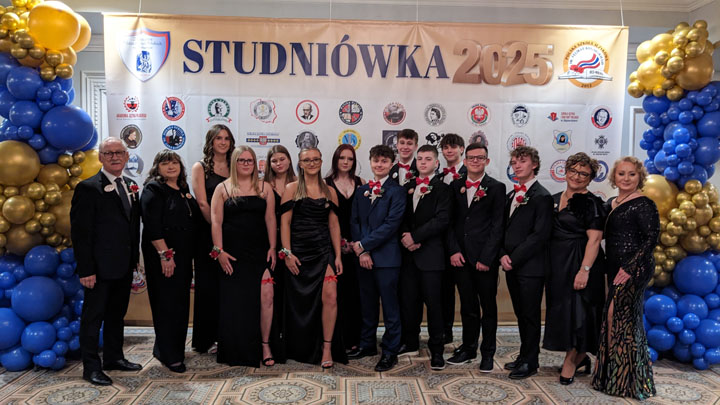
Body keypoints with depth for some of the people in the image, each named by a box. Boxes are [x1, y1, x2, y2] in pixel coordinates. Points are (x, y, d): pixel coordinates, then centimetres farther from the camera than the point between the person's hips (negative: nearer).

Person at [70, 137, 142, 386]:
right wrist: (86, 269, -17)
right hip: (100, 267, -7)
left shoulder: (131, 186, 11)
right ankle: (91, 367, 16)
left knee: (117, 314, 18)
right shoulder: (88, 188, -10)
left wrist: (134, 258, 11)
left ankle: (114, 357, 32)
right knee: (93, 316, 5)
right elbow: (80, 232, -13)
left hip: (124, 266, 7)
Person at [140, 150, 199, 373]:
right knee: (166, 304, -2)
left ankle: (172, 348, 28)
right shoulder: (153, 189, -8)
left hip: (183, 256, 8)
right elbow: (152, 225, -17)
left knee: (181, 303, 13)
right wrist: (164, 254, -21)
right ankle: (169, 356, 9)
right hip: (163, 256, -8)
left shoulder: (183, 189, 14)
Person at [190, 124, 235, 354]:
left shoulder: (234, 168, 12)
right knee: (208, 285, 2)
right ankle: (207, 339, 12)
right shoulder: (200, 167, 1)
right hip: (208, 233, -4)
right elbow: (202, 203, -8)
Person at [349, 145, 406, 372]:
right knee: (367, 303, 15)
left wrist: (363, 245, -13)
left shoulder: (396, 191, -5)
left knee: (389, 305, 3)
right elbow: (354, 221, 7)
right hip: (363, 256, 5)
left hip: (386, 257, -5)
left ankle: (390, 351, 14)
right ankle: (368, 344, 30)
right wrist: (360, 251, -7)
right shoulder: (361, 191, 13)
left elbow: (391, 224, -14)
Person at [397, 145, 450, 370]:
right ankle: (410, 343, 25)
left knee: (433, 302, 1)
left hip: (430, 254, -5)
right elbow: (403, 216, 12)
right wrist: (406, 237, -6)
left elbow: (442, 220, -13)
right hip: (409, 253, 5)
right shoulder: (408, 186, 14)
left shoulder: (442, 188, -3)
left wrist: (415, 236, -14)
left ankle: (436, 349, 12)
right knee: (408, 300, 10)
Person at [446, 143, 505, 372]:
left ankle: (487, 353, 21)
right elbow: (450, 221, 8)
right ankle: (468, 349, 27)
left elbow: (498, 226, -6)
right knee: (468, 306, 13)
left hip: (485, 258, -3)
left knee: (488, 307, 8)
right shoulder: (455, 186, 9)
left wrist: (486, 258, -12)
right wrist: (453, 250, -4)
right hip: (460, 257, 3)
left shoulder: (496, 188, -2)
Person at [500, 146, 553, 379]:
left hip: (530, 266, -7)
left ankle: (529, 362, 15)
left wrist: (514, 258, -15)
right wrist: (503, 255, -1)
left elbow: (540, 235, -16)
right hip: (511, 265, 7)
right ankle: (525, 356, 28)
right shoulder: (512, 195, 15)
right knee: (521, 314, 15)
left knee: (530, 315, 3)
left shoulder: (541, 197, -10)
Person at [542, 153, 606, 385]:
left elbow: (594, 239, -16)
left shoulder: (592, 203, -9)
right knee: (560, 308, 11)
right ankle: (580, 357, 28)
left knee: (576, 309, -2)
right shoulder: (554, 199, 11)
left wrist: (585, 270, -24)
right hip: (556, 264, 7)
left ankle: (570, 361, 13)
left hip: (578, 263, -7)